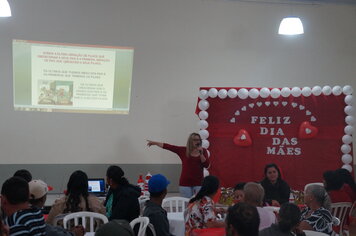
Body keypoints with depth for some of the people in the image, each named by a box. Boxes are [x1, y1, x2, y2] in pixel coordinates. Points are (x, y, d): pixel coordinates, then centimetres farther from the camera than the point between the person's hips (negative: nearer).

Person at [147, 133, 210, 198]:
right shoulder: (183, 150, 2)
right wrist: (154, 143, 9)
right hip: (185, 183, -1)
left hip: (198, 182, 1)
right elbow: (167, 146, 6)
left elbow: (206, 165, -4)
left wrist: (201, 153, -14)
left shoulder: (203, 151, 5)